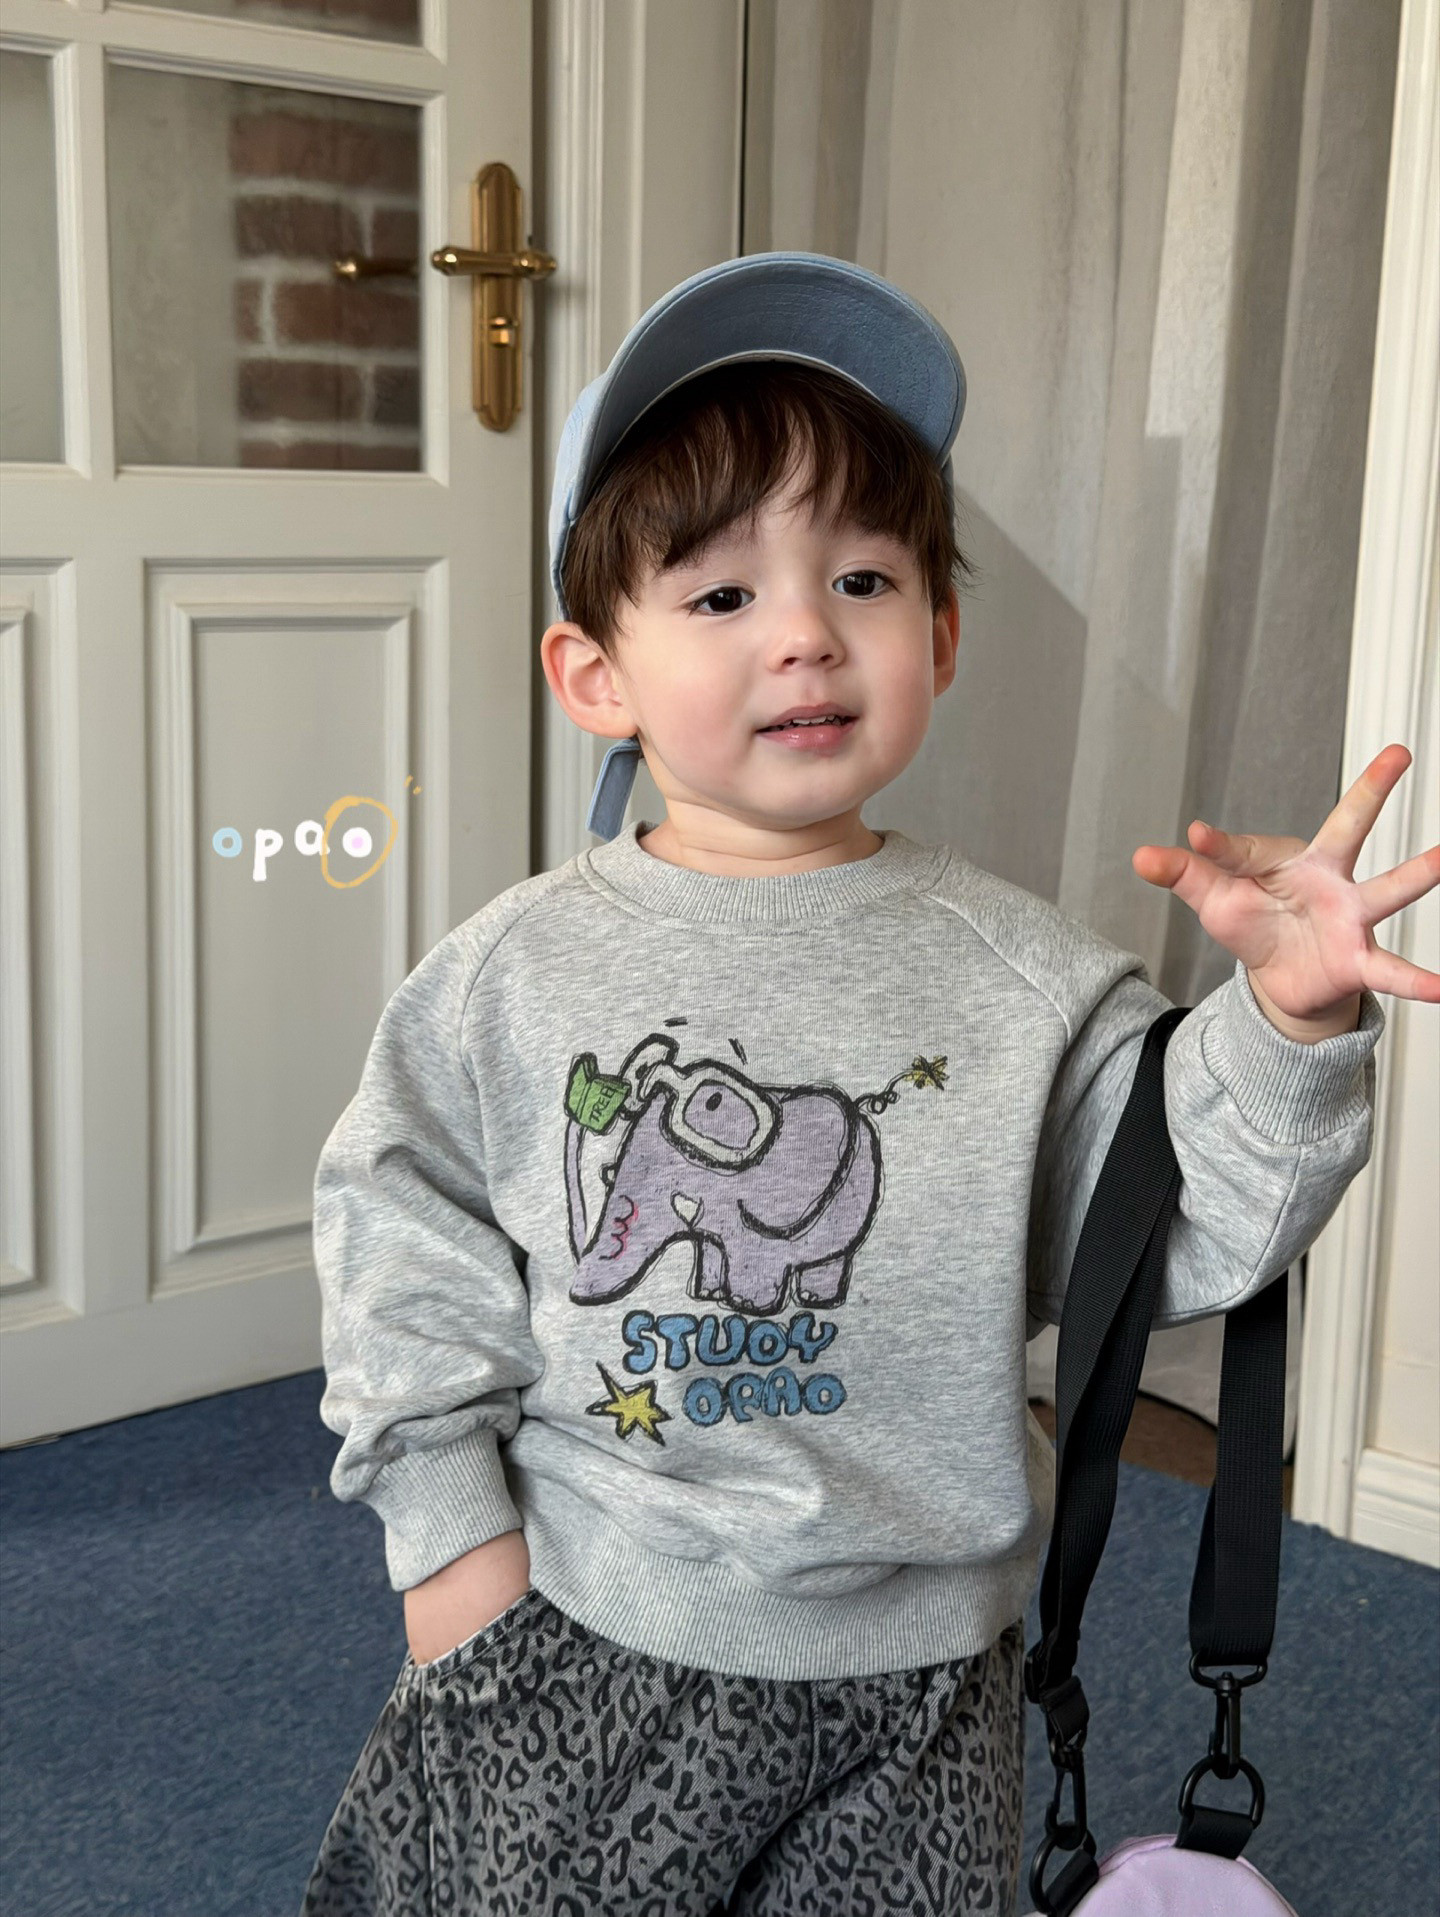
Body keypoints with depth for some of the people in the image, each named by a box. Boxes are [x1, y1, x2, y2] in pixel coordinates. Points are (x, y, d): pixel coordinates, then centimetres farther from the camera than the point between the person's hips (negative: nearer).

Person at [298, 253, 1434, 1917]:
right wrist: (452, 1528, -3)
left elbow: (1173, 1233, -6)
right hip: (573, 1653, 0)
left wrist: (1285, 1026, -20)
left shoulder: (1017, 978, -5)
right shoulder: (517, 972, -5)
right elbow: (402, 1239, -1)